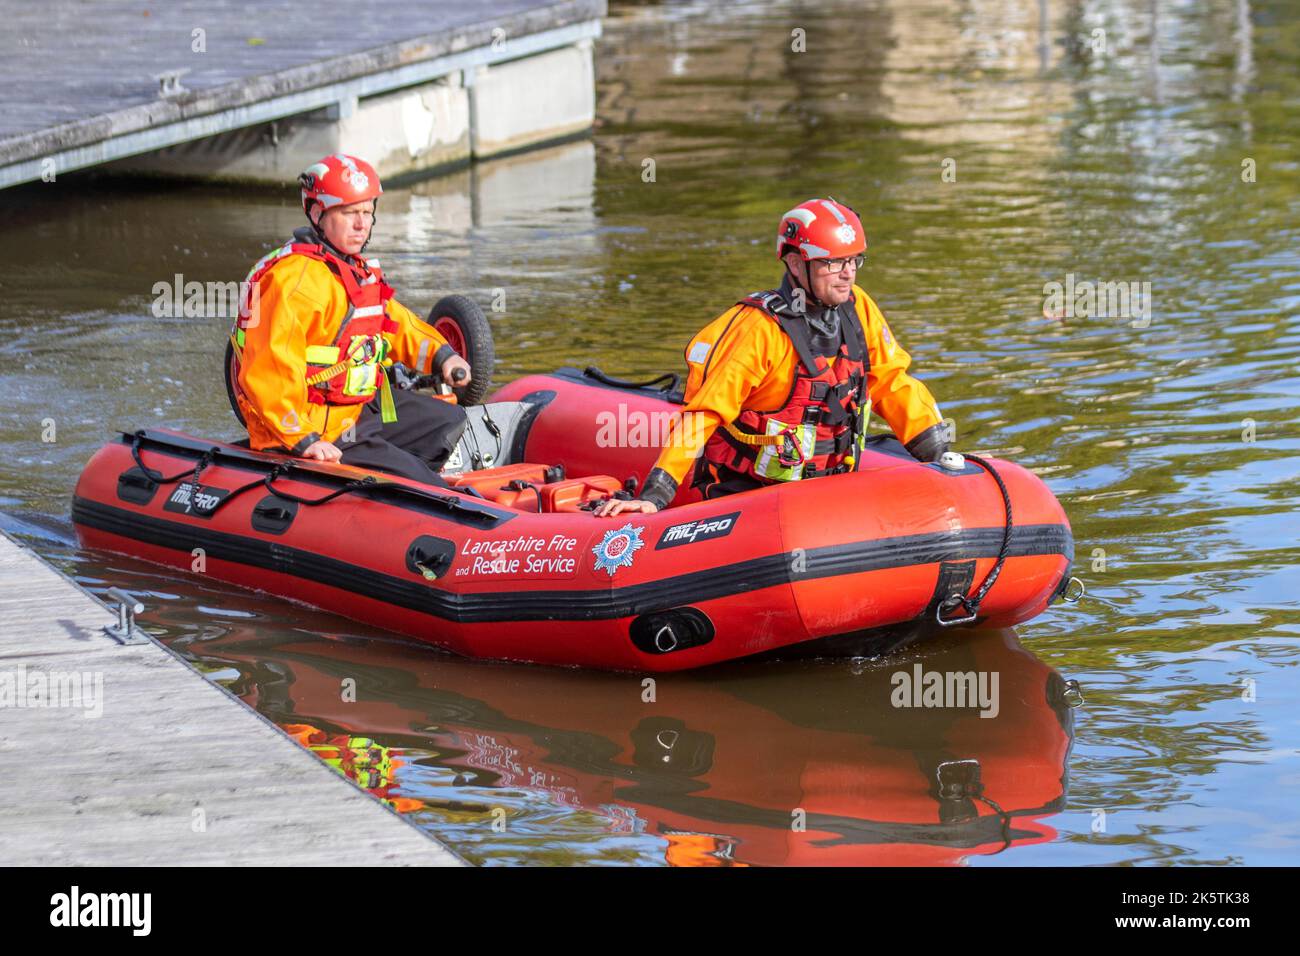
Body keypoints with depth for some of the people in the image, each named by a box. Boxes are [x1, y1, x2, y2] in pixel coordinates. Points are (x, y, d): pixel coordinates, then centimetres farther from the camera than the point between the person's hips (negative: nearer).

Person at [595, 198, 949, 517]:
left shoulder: (857, 309, 4)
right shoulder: (757, 328, -16)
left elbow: (893, 384, 14)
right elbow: (701, 412, -17)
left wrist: (941, 456, 7)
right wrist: (654, 496, -22)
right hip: (743, 491, -6)